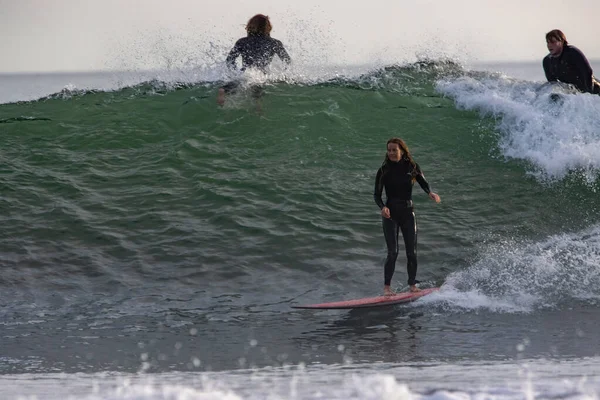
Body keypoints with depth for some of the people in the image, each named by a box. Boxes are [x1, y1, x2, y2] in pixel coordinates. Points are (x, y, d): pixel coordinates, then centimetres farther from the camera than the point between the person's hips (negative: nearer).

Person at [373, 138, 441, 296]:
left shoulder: (412, 167, 0)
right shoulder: (384, 170, -3)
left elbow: (423, 183, 2)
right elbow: (377, 195, -1)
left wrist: (430, 193, -21)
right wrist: (383, 207, -22)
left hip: (408, 213, 2)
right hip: (390, 214, -2)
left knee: (412, 252, 3)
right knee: (393, 252, -11)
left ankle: (412, 284, 17)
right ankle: (386, 287, -5)